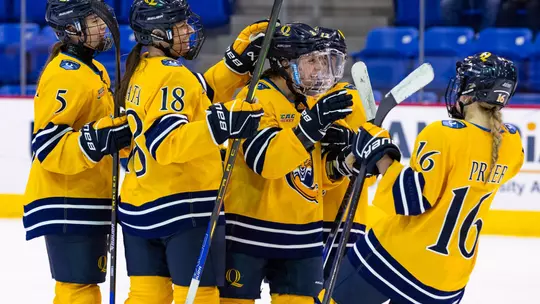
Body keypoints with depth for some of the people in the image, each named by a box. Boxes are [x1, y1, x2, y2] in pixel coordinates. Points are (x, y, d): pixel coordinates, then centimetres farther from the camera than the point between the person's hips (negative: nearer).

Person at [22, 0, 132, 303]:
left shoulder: (94, 69, 13)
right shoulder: (65, 77, -19)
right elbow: (47, 147, -26)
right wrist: (97, 140, -35)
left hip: (88, 201, 10)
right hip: (67, 205, -10)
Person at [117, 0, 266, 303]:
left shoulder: (141, 71, 13)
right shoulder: (172, 76, -16)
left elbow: (199, 95, 19)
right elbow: (166, 142, -28)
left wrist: (240, 57, 11)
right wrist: (219, 125, -39)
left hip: (140, 206, 9)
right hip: (184, 208, -9)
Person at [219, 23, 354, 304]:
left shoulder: (309, 103, 12)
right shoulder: (256, 99, -12)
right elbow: (264, 159, -28)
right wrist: (310, 126, -34)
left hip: (301, 234, 7)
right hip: (251, 232, -7)